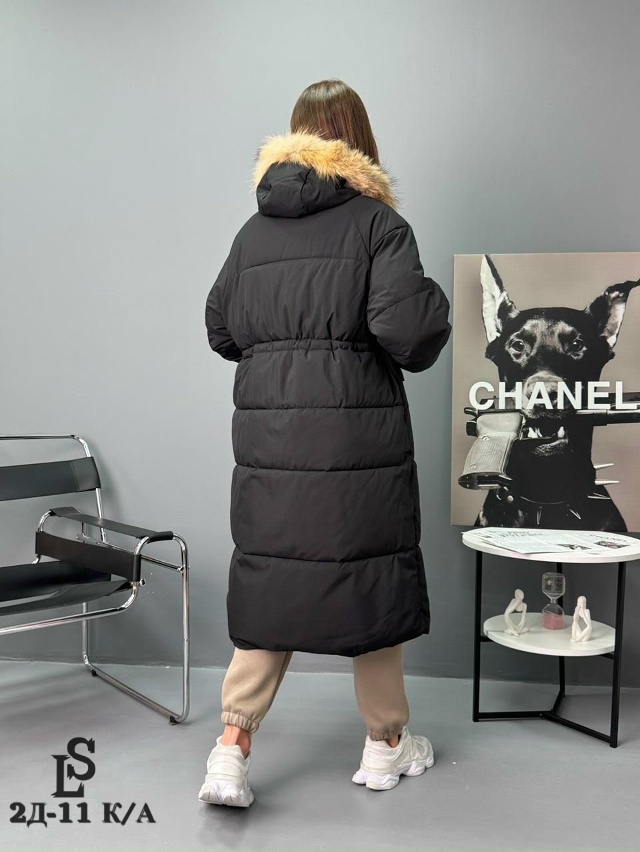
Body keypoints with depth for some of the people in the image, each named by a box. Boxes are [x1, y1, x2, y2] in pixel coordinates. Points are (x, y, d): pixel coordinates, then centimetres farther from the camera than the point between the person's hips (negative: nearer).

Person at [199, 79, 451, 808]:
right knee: (370, 576, 11)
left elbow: (220, 330, 14)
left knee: (268, 582, 14)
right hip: (358, 436, -4)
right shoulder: (378, 221, -4)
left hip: (265, 434, 4)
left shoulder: (253, 230, 9)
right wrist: (434, 301, 6)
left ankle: (231, 751, 12)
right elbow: (406, 331, -14)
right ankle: (385, 745, 29)